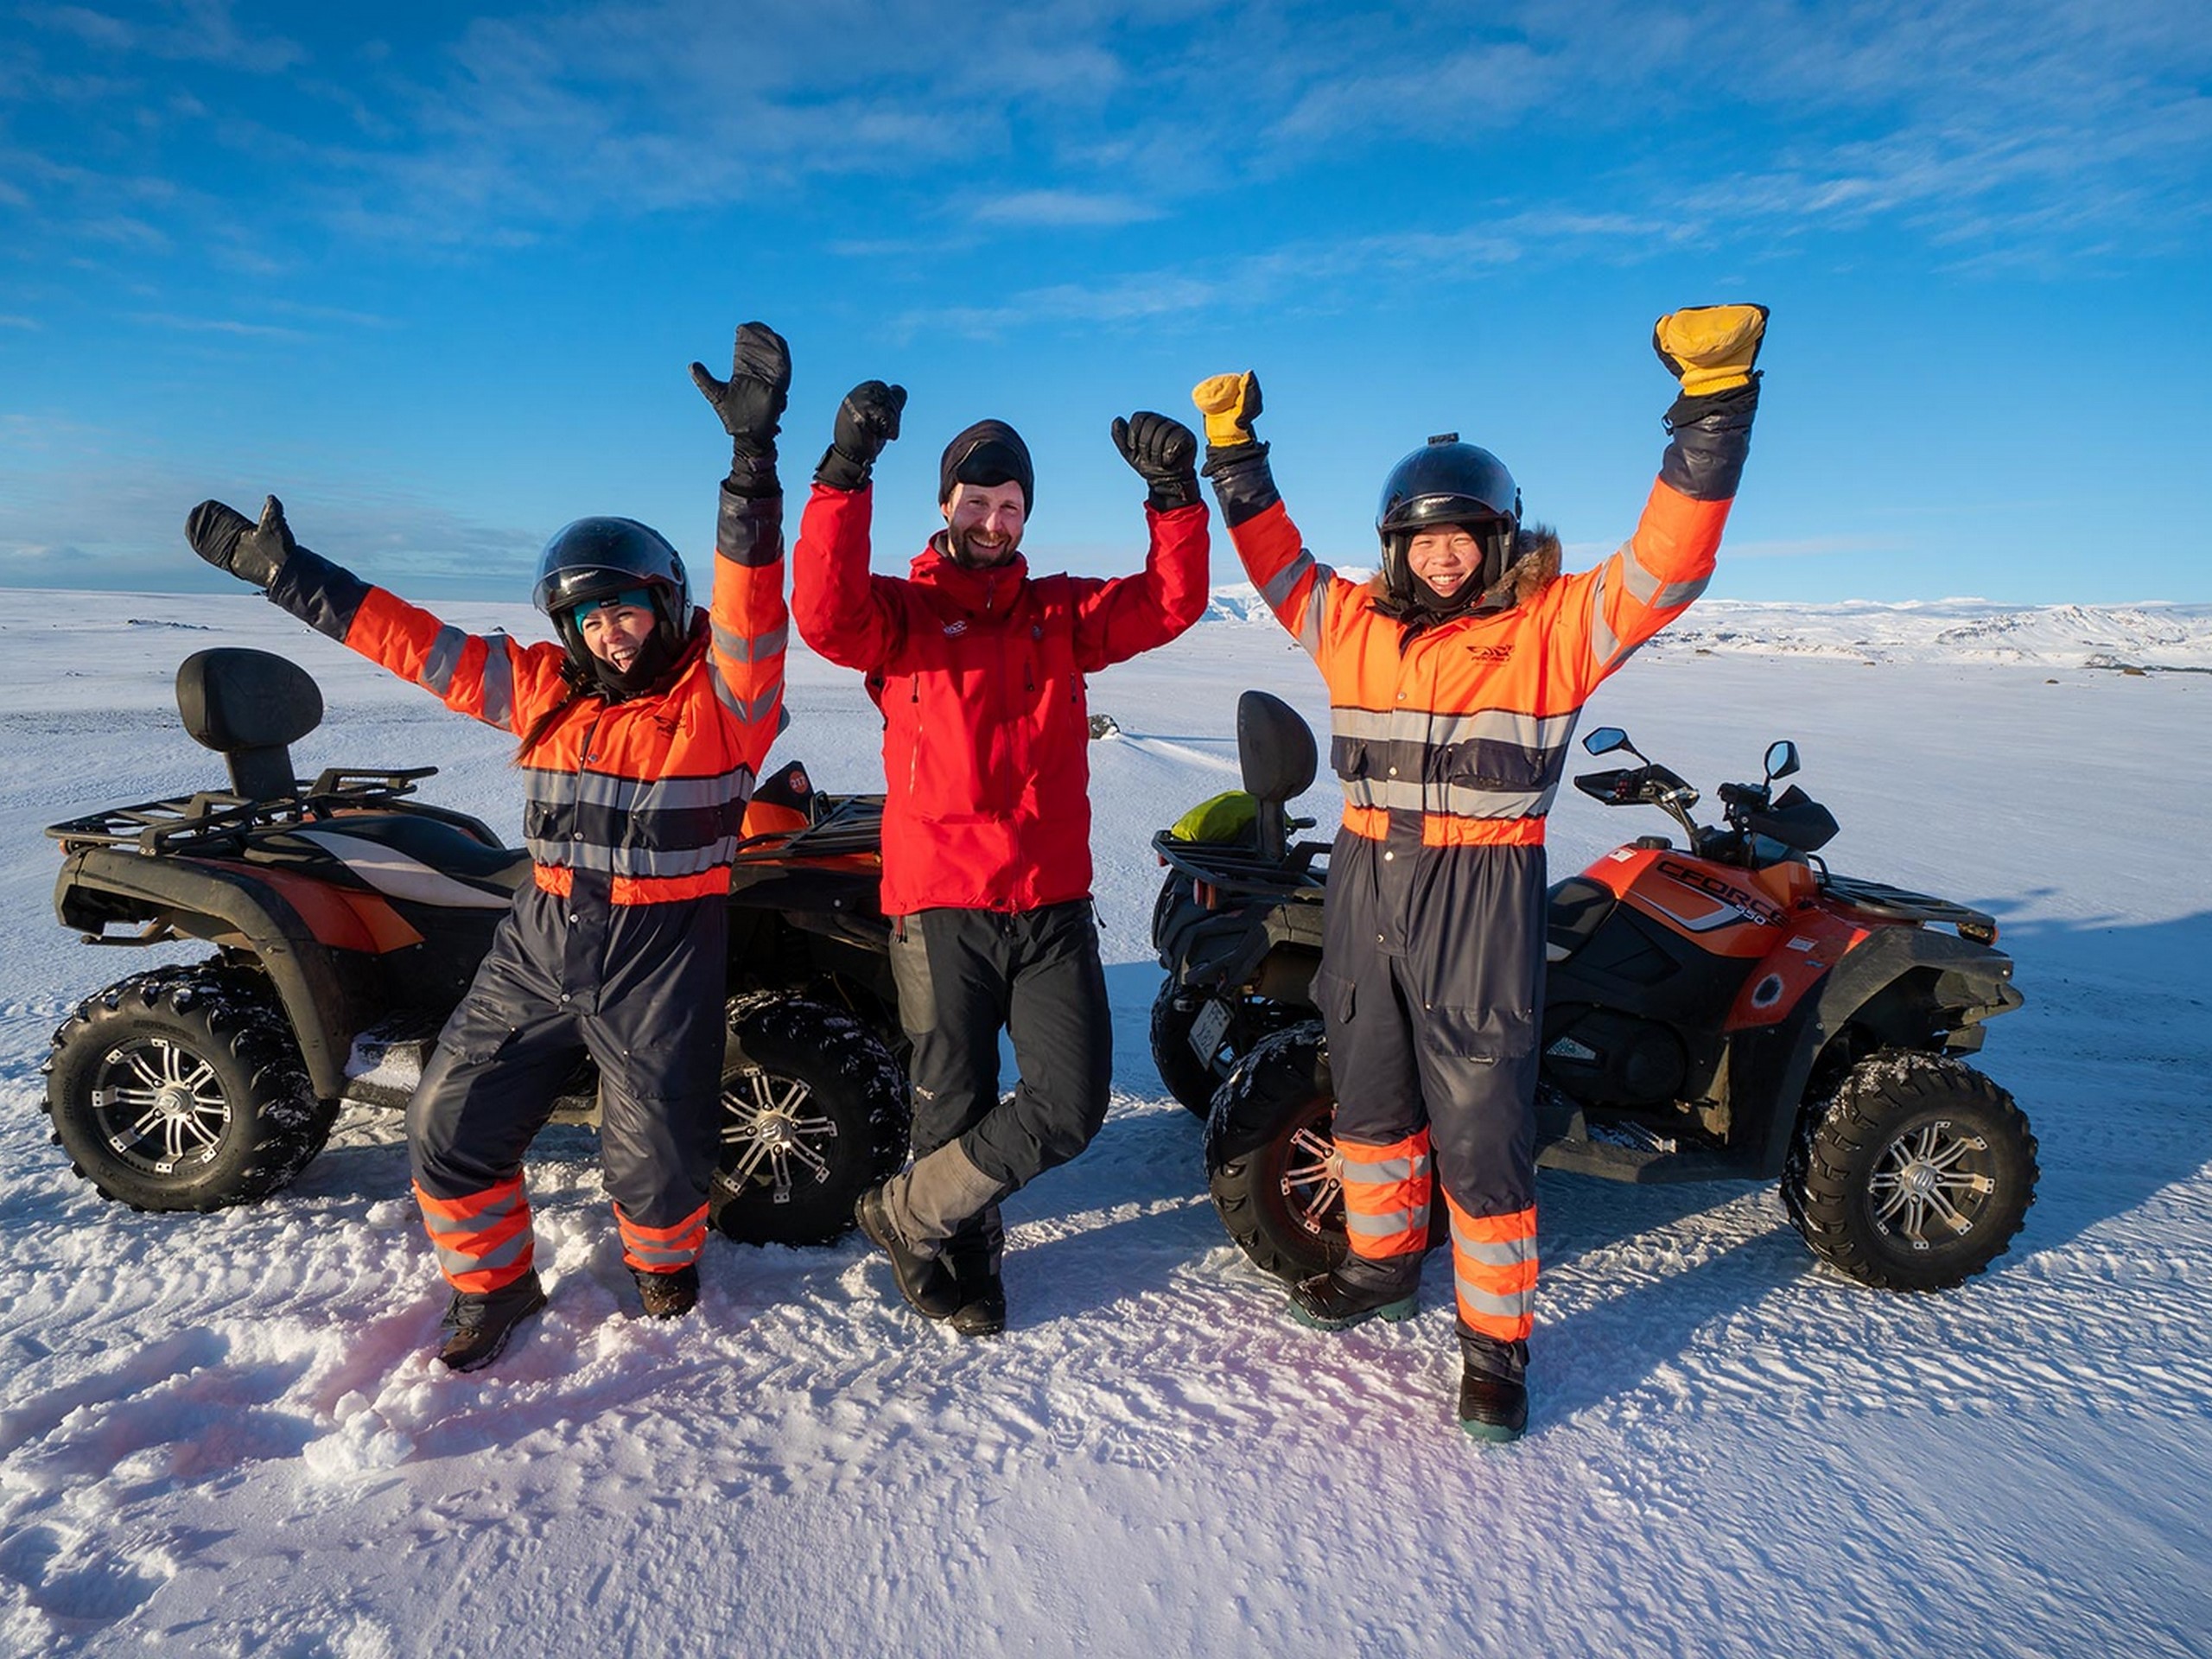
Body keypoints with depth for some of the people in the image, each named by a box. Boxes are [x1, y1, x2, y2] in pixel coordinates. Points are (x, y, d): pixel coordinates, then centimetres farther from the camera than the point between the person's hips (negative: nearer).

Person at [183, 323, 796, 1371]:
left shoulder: (721, 688, -9)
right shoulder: (546, 689, 7)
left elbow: (752, 597, -25)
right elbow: (412, 640, 11)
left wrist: (752, 453, -37)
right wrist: (284, 572, 11)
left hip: (661, 957, -5)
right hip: (541, 942, 5)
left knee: (655, 1157, 5)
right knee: (453, 1125, 11)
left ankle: (663, 1259, 41)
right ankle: (493, 1285, 37)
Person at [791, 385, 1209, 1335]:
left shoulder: (1061, 613, 13)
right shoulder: (900, 611, 4)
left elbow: (1169, 604, 1)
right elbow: (824, 614, -17)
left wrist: (1174, 492, -12)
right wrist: (846, 473, -25)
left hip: (1053, 905, 3)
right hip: (941, 907, -3)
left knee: (1071, 1105, 0)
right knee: (954, 1105, 8)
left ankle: (905, 1211, 19)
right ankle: (963, 1264, 33)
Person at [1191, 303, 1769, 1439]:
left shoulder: (1555, 627, -2)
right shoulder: (1356, 625, 10)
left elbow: (1665, 563, -11)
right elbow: (1275, 562, 20)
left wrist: (1713, 408, -18)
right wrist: (1234, 454, 18)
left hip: (1484, 900, -5)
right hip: (1366, 889, 5)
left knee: (1481, 1133, 0)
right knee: (1370, 1098, 19)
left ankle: (1494, 1339, 19)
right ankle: (1384, 1263, 41)